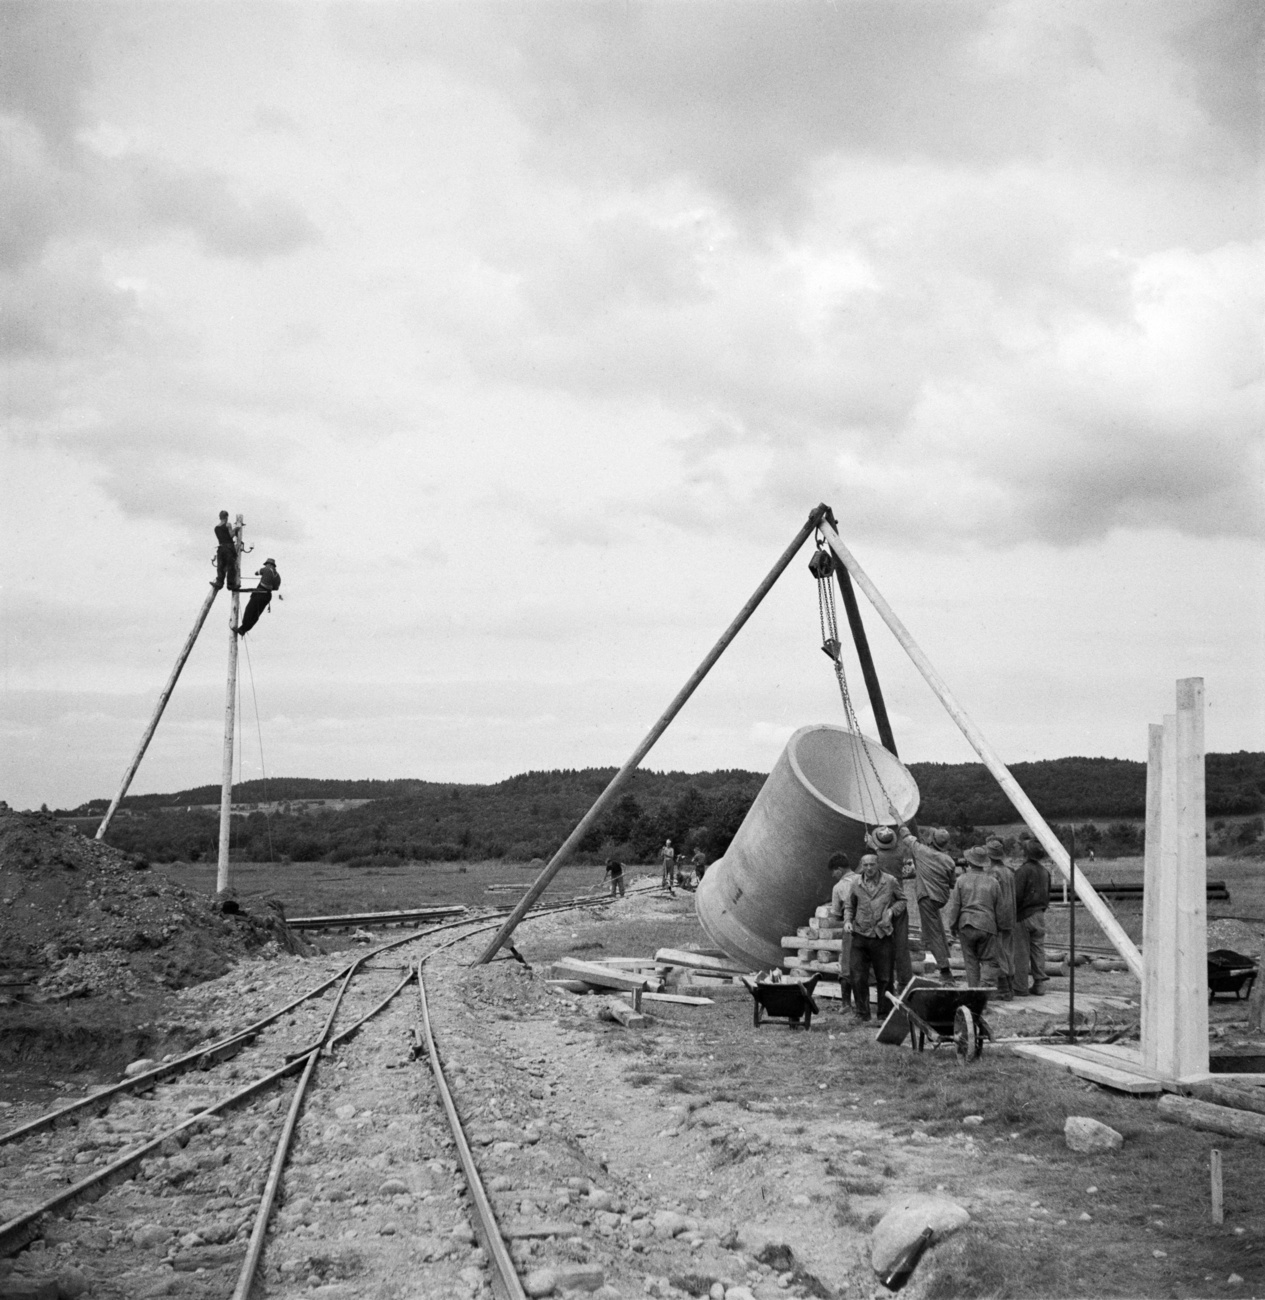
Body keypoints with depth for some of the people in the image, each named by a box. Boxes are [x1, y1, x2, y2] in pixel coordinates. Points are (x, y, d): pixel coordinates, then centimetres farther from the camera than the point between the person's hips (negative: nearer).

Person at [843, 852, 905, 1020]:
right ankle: (862, 1014, 11)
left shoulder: (890, 882, -2)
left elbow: (902, 900, 11)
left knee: (884, 978, 6)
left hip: (882, 937, -1)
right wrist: (847, 921, -2)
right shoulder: (856, 884, 3)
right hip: (860, 936, 1)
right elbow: (849, 905, 15)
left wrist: (892, 910, -8)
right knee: (857, 977, -2)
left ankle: (885, 1013, 20)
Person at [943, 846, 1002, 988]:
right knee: (989, 960, 3)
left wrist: (952, 926, 9)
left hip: (966, 925, 0)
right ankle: (990, 985, -15)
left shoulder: (961, 880, 2)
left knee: (970, 960, 9)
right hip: (987, 925, 0)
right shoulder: (992, 882, 4)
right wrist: (998, 925, 18)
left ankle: (973, 988, 7)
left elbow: (953, 905, 1)